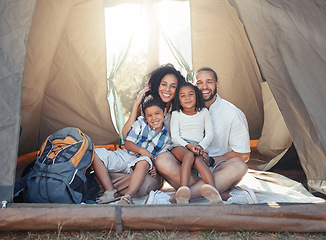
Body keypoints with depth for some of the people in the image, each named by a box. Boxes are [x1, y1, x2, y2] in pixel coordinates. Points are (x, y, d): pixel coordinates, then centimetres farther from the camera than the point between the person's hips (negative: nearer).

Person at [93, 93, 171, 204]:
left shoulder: (166, 138, 10)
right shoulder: (140, 123, 6)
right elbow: (127, 143, 1)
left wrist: (154, 168, -11)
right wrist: (142, 150, -18)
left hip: (140, 163, -2)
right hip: (124, 157, 2)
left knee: (144, 162, -42)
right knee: (96, 154, -23)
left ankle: (128, 196, -49)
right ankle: (110, 191, -28)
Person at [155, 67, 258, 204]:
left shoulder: (233, 113, -2)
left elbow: (243, 155, -2)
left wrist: (210, 161, -9)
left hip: (217, 170, -2)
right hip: (190, 169, 2)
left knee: (238, 165, -36)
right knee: (163, 160, -29)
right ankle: (227, 194, -33)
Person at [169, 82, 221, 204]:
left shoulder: (203, 112, 19)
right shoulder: (176, 114, 15)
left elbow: (209, 134, 12)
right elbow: (174, 136, 4)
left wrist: (200, 146, -9)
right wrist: (188, 146, -16)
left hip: (198, 147, 1)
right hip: (179, 146, 0)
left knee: (197, 160, -36)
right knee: (189, 155, -37)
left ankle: (212, 190, -59)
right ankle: (184, 189, -55)